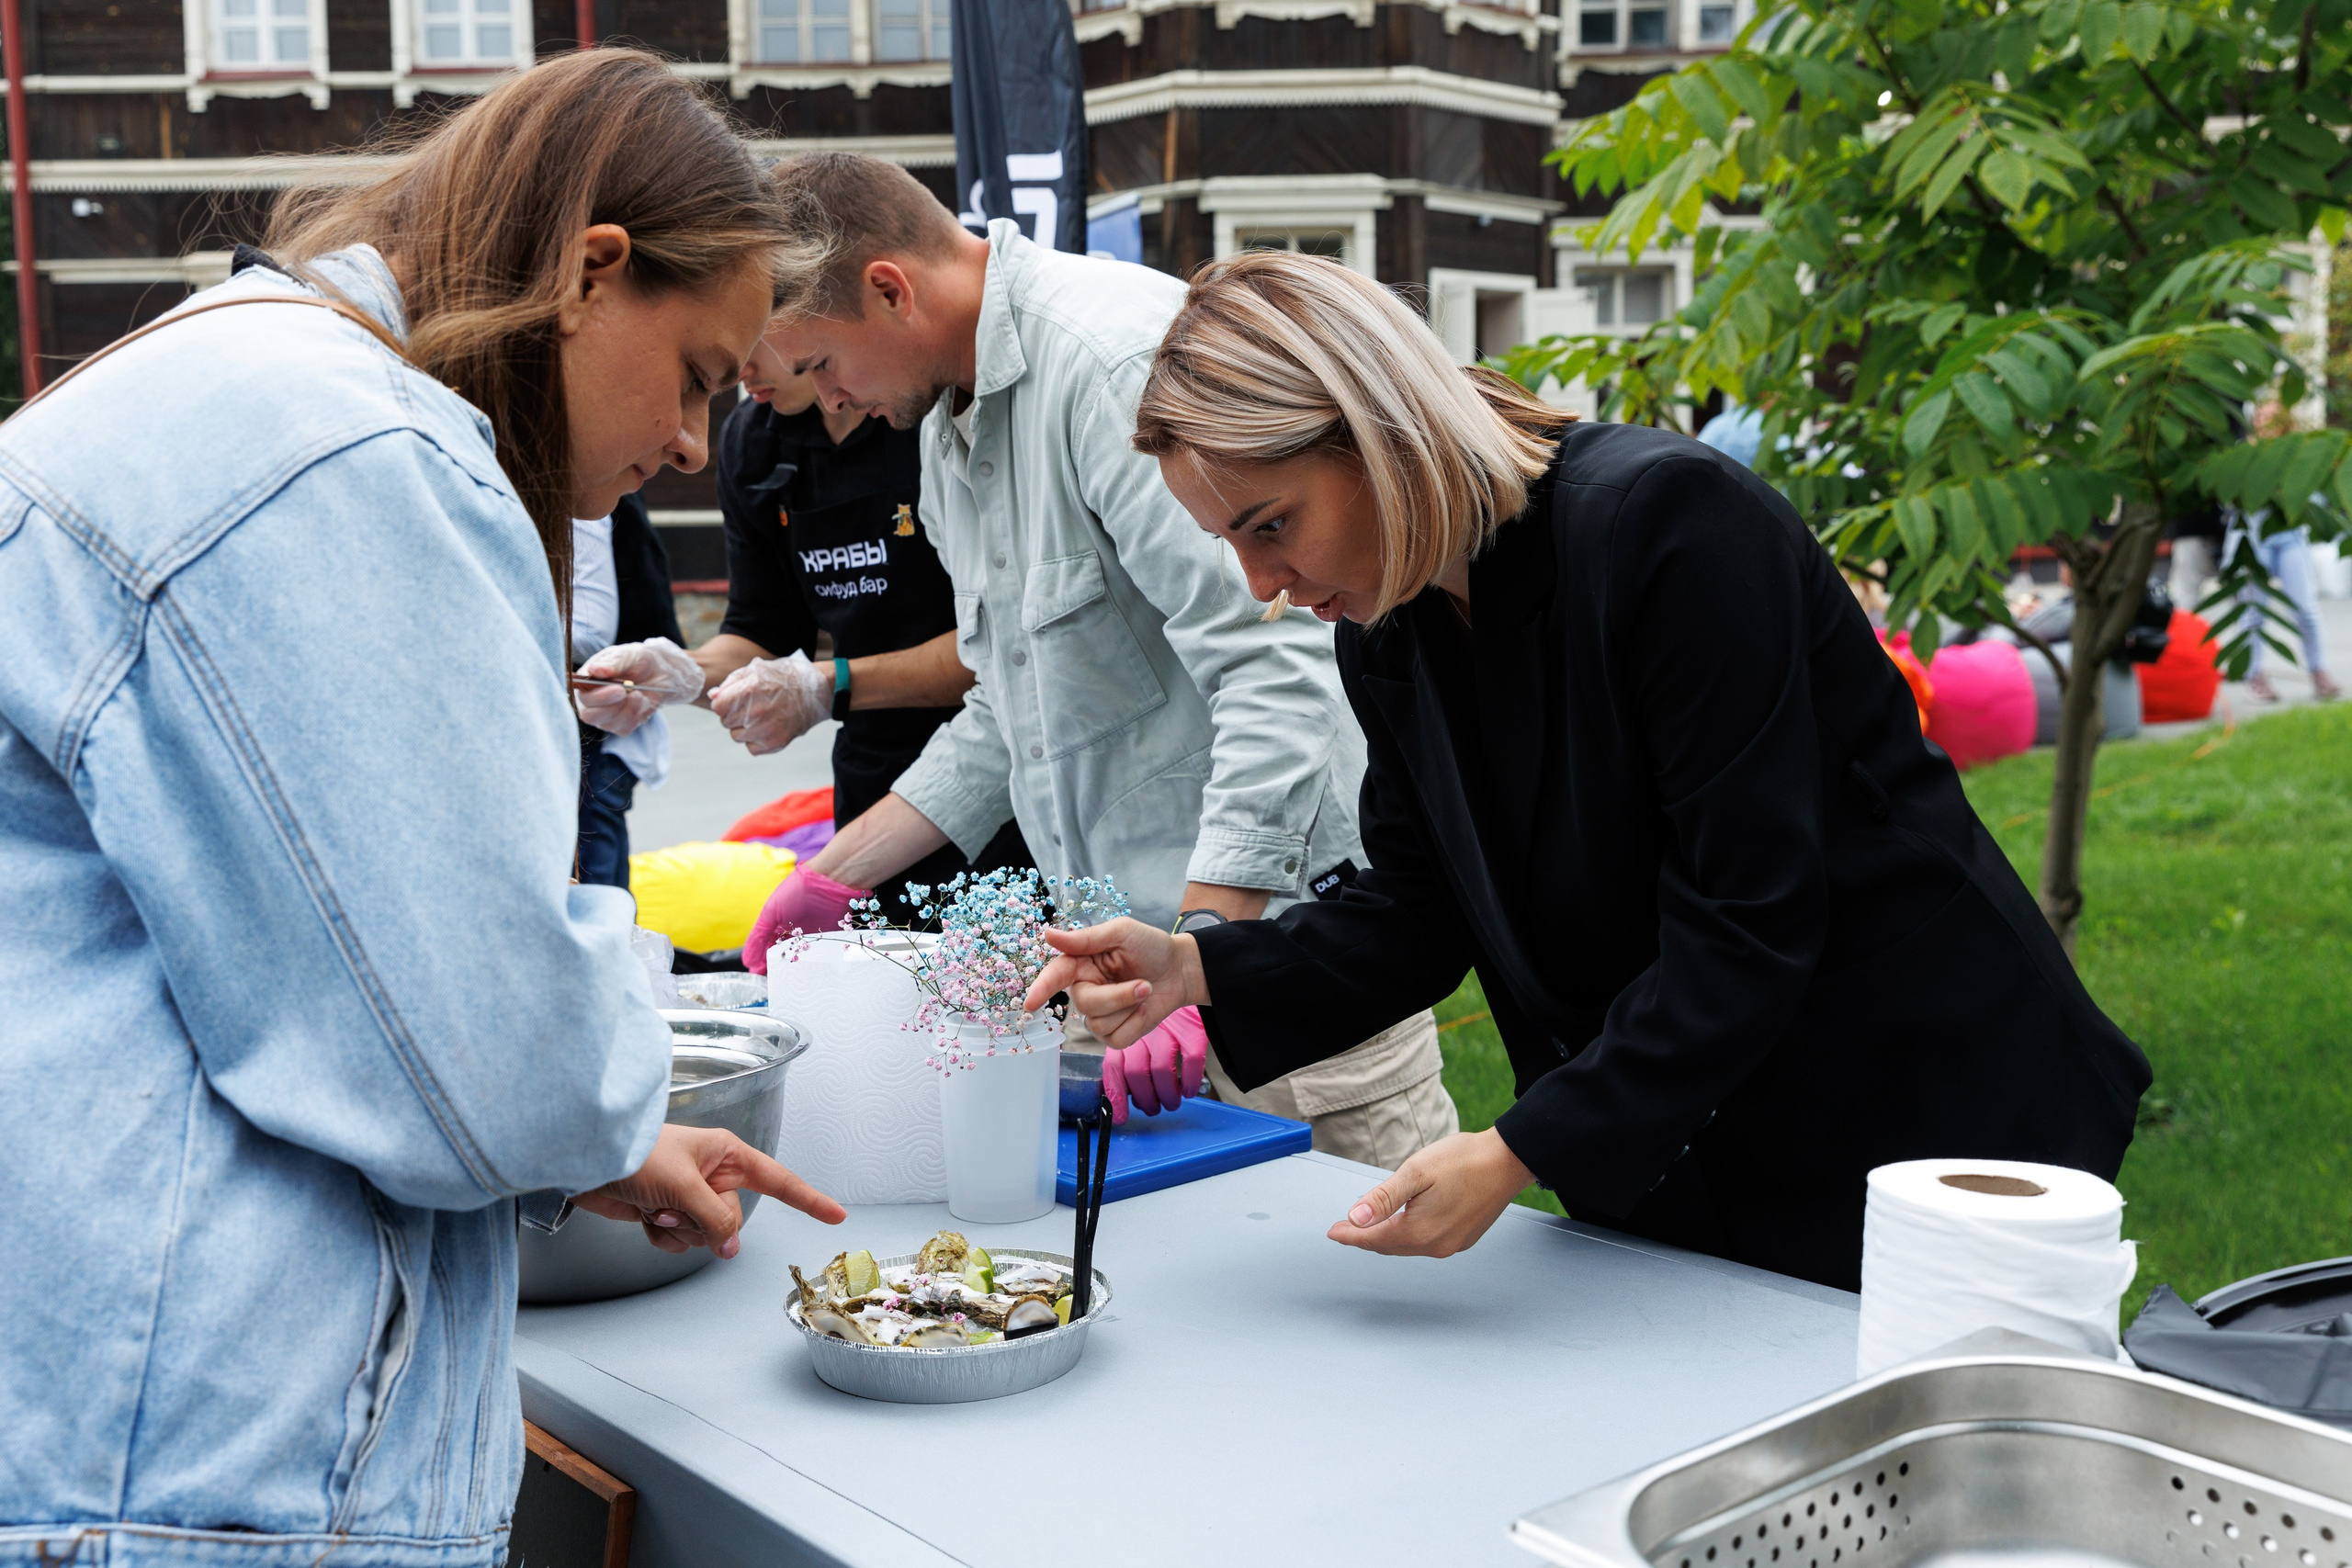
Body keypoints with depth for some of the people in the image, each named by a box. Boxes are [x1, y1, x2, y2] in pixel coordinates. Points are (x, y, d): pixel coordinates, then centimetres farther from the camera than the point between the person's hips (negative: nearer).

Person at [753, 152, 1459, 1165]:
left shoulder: (1119, 358, -18)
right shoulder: (949, 422, 15)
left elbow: (1271, 671, -25)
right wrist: (834, 877, 17)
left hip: (1275, 919, -8)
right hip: (1126, 943, 9)